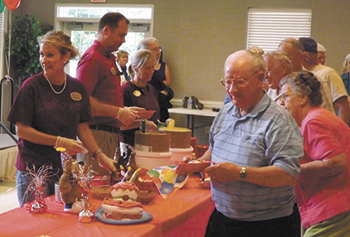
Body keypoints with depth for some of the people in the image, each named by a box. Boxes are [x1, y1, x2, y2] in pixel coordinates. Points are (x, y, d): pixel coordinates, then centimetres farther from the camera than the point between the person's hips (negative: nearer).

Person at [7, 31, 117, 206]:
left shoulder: (77, 88, 4)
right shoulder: (31, 86, -7)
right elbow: (21, 130, -9)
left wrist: (99, 155, 3)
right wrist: (59, 142, -15)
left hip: (66, 169, 3)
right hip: (33, 170, -3)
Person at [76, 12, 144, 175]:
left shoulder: (109, 58, 20)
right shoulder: (92, 58, -12)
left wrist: (124, 110, 18)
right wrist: (118, 112, -21)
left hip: (110, 135, 10)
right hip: (96, 134, -10)